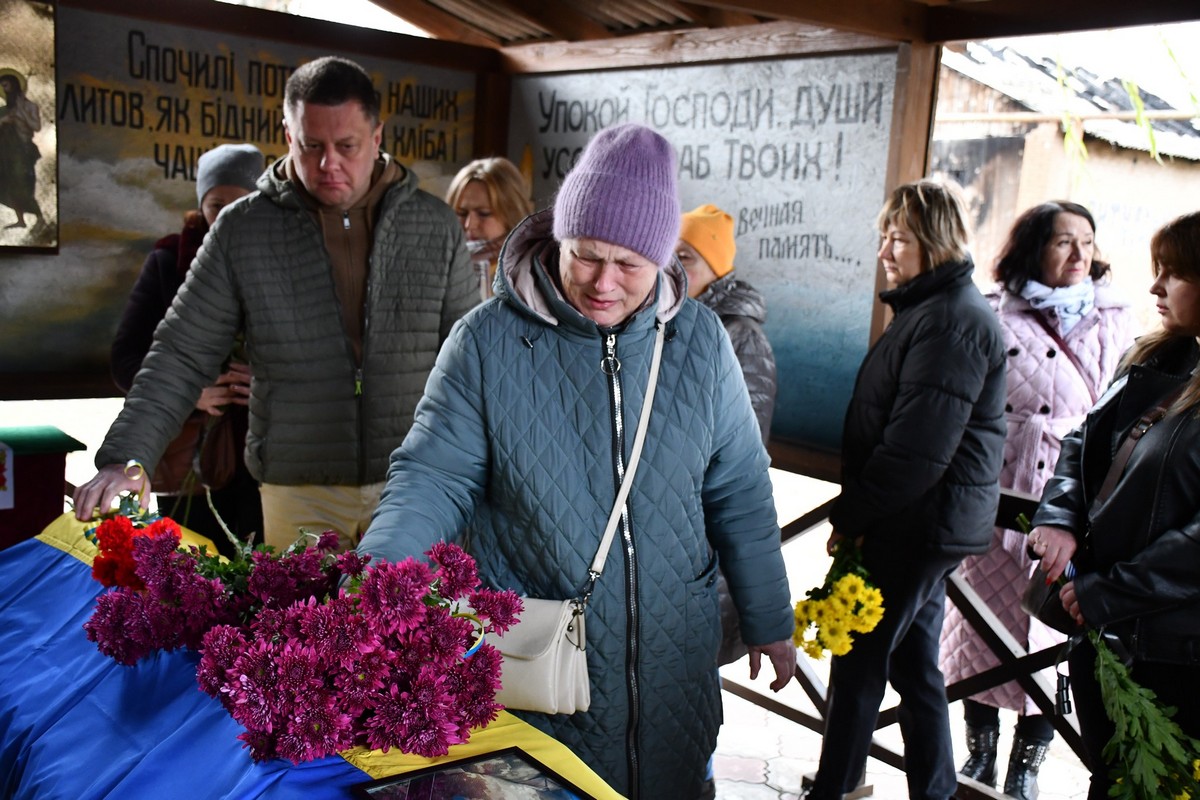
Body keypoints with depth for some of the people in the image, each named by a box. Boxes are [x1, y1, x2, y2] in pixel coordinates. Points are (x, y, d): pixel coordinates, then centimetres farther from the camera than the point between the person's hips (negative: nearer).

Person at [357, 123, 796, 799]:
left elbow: (738, 495, 3)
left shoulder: (699, 339, -3)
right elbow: (434, 480, -9)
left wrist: (770, 621, 8)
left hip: (673, 662, 3)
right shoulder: (487, 341, -11)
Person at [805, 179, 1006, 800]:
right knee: (913, 663, 18)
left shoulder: (950, 323, -19)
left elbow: (915, 450, -24)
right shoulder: (932, 310, 14)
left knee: (858, 662, 0)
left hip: (919, 525, -10)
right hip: (924, 523, 10)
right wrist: (857, 513, 13)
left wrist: (851, 516, -14)